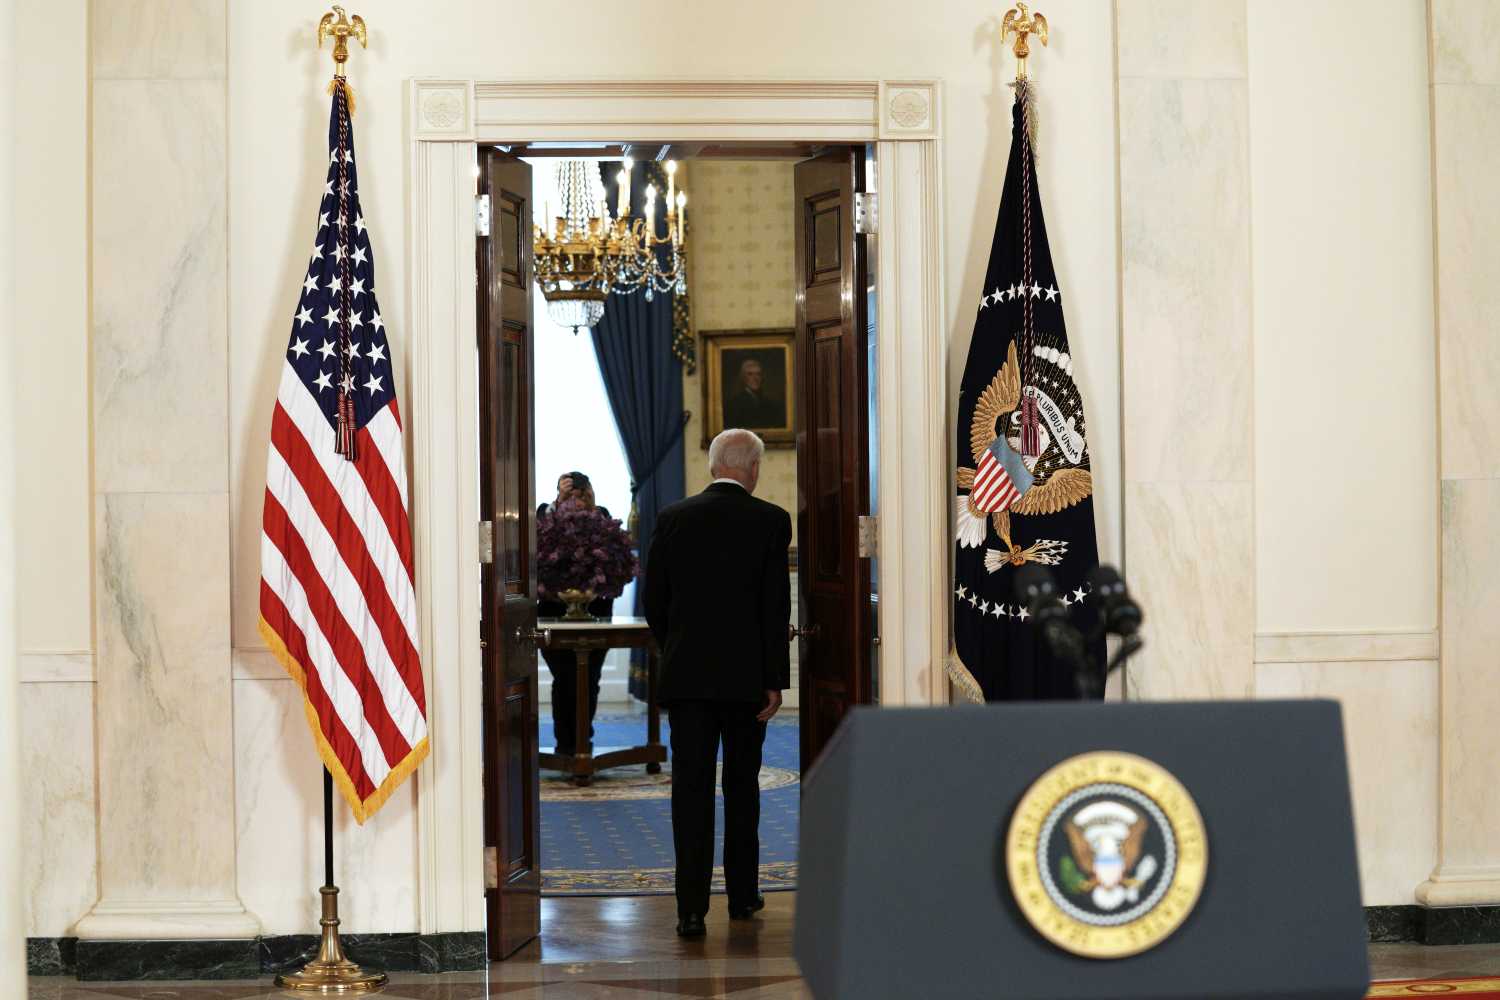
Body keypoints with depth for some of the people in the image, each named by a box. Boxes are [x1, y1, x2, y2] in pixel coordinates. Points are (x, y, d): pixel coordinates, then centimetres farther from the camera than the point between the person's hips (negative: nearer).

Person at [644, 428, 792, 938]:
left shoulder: (673, 517, 2)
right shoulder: (770, 520, -5)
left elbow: (653, 599, 4)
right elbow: (776, 605, -8)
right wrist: (775, 679, -5)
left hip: (686, 675, 1)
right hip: (745, 675, -1)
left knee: (691, 788, 0)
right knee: (742, 785, 14)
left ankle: (692, 908, -5)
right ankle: (742, 895, 24)